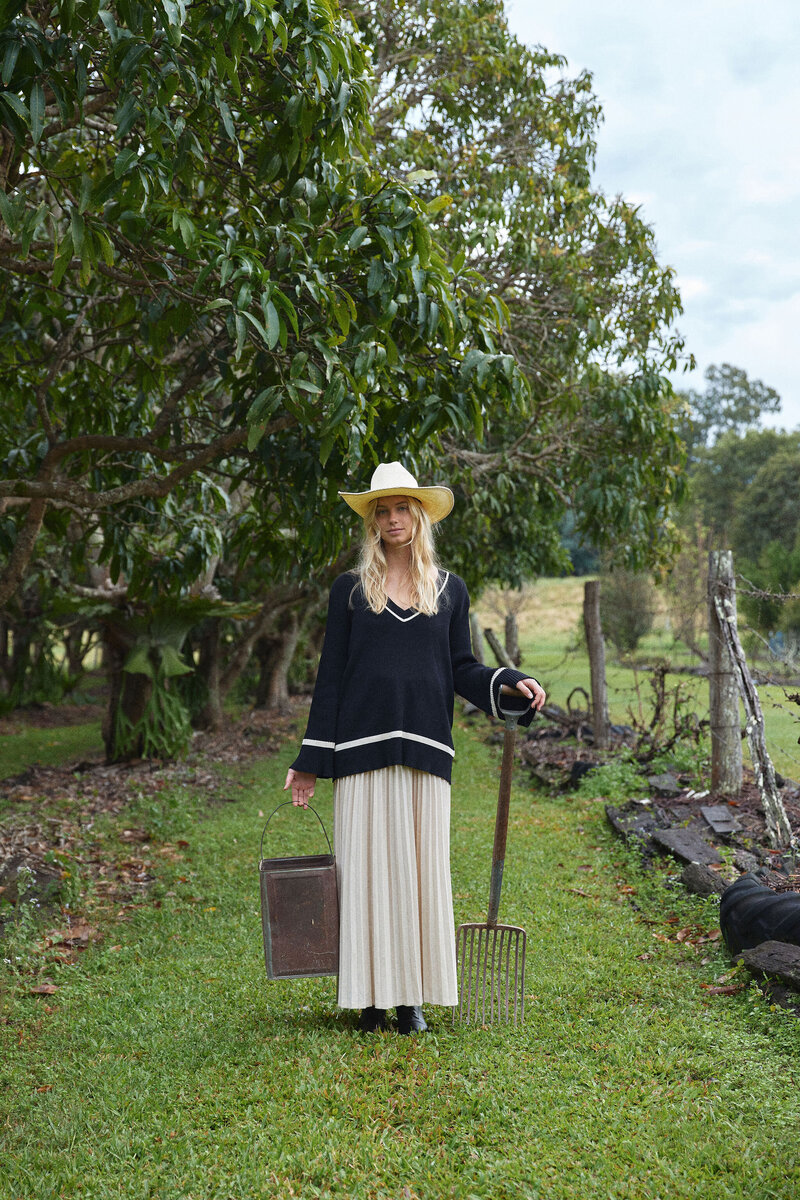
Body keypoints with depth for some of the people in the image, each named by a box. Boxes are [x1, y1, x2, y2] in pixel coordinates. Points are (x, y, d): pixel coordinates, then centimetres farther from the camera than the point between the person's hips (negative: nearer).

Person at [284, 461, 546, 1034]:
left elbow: (461, 667, 12)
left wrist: (509, 683, -8)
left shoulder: (449, 589, 11)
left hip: (424, 748, 1)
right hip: (363, 747, -1)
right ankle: (372, 997, 10)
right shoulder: (350, 589, 7)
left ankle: (413, 998, 13)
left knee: (421, 868, 3)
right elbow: (331, 675, 6)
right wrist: (311, 761, 3)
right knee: (368, 867, 0)